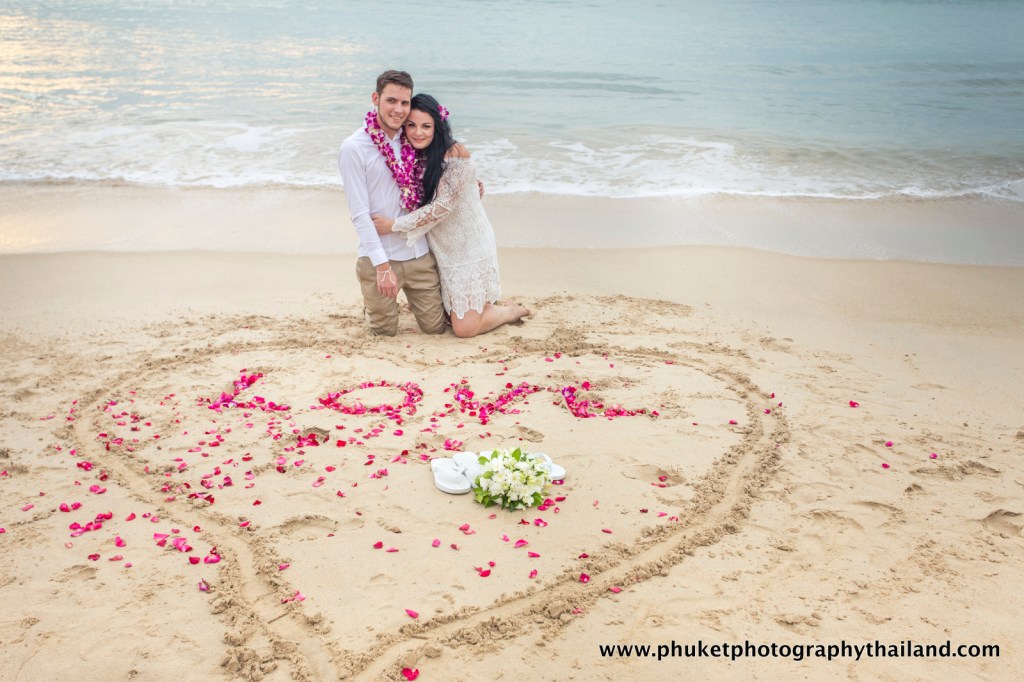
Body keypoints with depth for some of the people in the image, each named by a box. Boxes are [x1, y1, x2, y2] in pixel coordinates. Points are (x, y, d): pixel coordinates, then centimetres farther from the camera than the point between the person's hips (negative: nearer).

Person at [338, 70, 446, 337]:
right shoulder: (353, 148, -12)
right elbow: (359, 213, -14)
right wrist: (382, 265, -17)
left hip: (420, 253, 4)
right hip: (380, 256, -4)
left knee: (435, 326, 11)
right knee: (386, 331, 9)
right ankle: (371, 297, 40)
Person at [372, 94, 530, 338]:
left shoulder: (455, 154, -21)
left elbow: (443, 205, -25)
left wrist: (395, 225, -22)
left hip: (469, 248, -7)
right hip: (441, 251, 7)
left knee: (465, 328, -5)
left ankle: (512, 310, 22)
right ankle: (482, 304, 35)